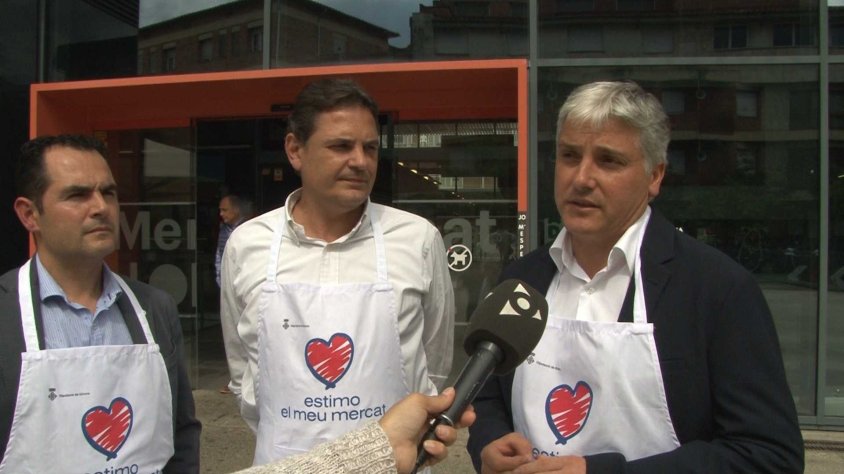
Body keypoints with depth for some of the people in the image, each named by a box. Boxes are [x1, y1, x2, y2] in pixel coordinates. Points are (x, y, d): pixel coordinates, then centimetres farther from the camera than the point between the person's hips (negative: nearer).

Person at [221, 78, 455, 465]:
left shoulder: (420, 239, -9)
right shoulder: (245, 245, -5)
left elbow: (435, 365, 3)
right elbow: (241, 367, 7)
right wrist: (284, 438, 8)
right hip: (284, 459, 1)